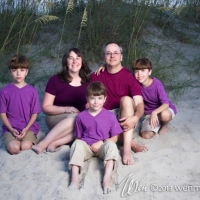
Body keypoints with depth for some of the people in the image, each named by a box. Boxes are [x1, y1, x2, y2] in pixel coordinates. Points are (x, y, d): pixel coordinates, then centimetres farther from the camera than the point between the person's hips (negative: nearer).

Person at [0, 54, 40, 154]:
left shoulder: (32, 91, 0)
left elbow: (34, 113, 2)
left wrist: (26, 129, -11)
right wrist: (12, 130, -11)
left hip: (28, 127, 0)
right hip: (10, 128, 0)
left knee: (25, 146, -28)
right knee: (14, 148, -26)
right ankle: (10, 139, 6)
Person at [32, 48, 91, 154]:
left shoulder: (87, 82, 7)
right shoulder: (56, 80, -2)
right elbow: (46, 107, -4)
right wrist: (65, 109, -20)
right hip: (56, 118, -3)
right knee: (75, 118, -37)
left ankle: (54, 143, -34)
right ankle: (42, 145, -35)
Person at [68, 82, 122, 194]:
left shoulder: (110, 116, 0)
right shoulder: (81, 116, 4)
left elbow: (115, 138, 3)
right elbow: (78, 137, 12)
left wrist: (101, 142, -13)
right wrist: (80, 145, -10)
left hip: (102, 147, -1)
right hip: (86, 147, 1)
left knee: (111, 145, -34)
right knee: (77, 144, -31)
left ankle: (107, 178, -46)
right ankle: (75, 178, -43)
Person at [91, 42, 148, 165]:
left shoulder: (129, 77, -5)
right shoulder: (96, 76, 6)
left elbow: (139, 103, -15)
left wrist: (136, 118, -37)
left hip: (124, 118, -2)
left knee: (126, 99, -33)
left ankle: (127, 148, -40)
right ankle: (130, 142, -20)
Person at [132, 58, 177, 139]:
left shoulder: (157, 84, -25)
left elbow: (166, 104, -31)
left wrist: (154, 112, -47)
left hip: (163, 109, -3)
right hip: (149, 113, 3)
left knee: (164, 114, -40)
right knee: (146, 135, -19)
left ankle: (164, 124, 0)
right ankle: (158, 122, 13)